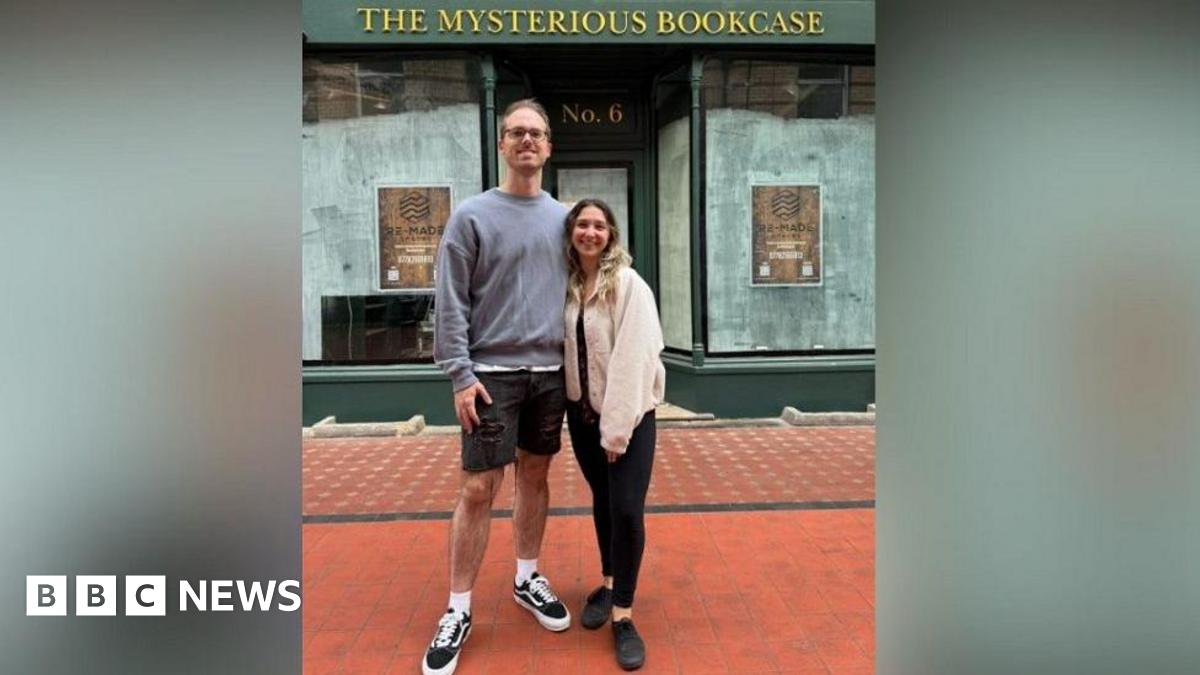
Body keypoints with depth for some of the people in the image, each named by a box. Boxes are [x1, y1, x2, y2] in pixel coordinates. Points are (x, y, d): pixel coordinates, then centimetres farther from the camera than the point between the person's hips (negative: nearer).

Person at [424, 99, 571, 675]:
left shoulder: (561, 218, 10)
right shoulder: (471, 216, -3)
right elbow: (450, 303, -6)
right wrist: (461, 375, -13)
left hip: (550, 373, 4)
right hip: (493, 373, -4)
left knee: (535, 476, 14)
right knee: (478, 489, -3)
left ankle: (527, 578, 31)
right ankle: (458, 610, 10)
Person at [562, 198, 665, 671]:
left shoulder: (629, 285, -14)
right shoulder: (566, 285, 2)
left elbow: (631, 359, -19)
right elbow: (564, 345, 5)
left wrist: (616, 427, -20)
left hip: (628, 413, -5)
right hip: (582, 411, 5)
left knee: (626, 508, -8)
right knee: (601, 500, 17)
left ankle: (623, 614, 6)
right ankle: (609, 582, 36)